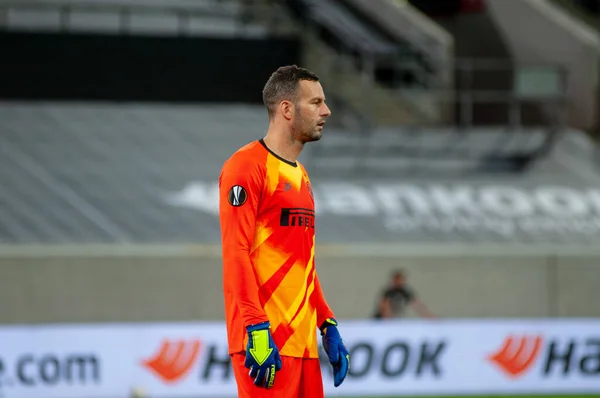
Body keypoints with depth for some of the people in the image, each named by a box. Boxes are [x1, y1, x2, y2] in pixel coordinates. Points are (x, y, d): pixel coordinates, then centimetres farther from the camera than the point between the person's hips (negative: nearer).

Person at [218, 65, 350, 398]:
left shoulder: (299, 174, 21)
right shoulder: (246, 166, -7)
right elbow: (236, 254, -15)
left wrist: (327, 325, 20)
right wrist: (256, 330, -21)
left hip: (304, 341, 9)